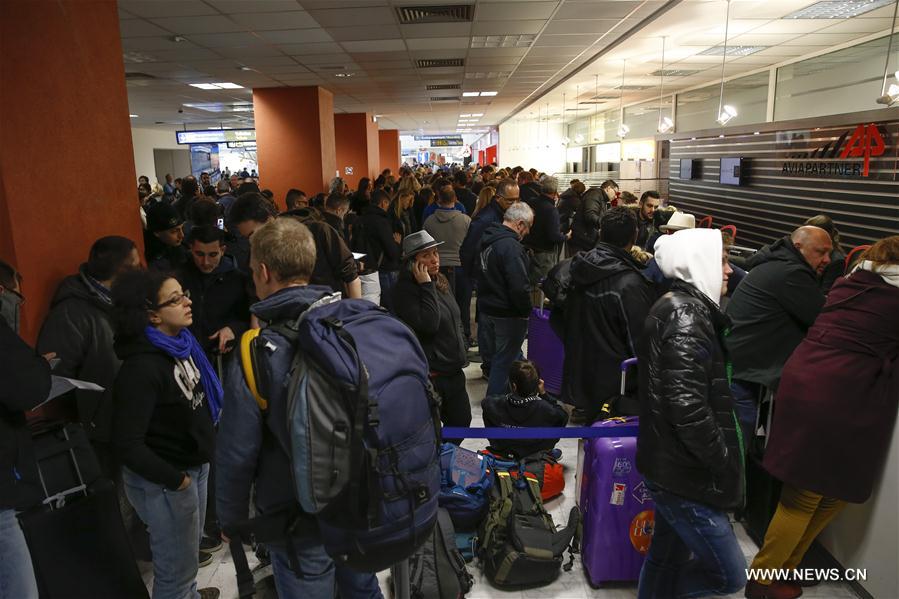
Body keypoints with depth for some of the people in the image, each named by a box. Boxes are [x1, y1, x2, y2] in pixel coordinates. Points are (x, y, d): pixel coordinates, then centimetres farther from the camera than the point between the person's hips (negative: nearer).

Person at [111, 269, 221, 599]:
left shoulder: (182, 343, -3)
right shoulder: (141, 368, -27)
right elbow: (127, 443, -24)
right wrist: (174, 480, -18)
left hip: (195, 464, 8)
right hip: (163, 480, -8)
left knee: (189, 545, 30)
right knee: (177, 566, 13)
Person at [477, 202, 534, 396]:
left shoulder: (487, 240, 6)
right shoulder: (511, 246, -24)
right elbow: (519, 287, -26)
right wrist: (527, 310, -11)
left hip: (486, 309, 9)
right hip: (508, 314, -9)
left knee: (490, 357, 22)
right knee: (504, 362, 3)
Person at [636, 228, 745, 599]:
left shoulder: (678, 307, 10)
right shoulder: (686, 317, -21)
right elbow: (689, 407, -28)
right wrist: (725, 463, -15)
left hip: (671, 464, 10)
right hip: (684, 474, -10)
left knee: (668, 556, 22)